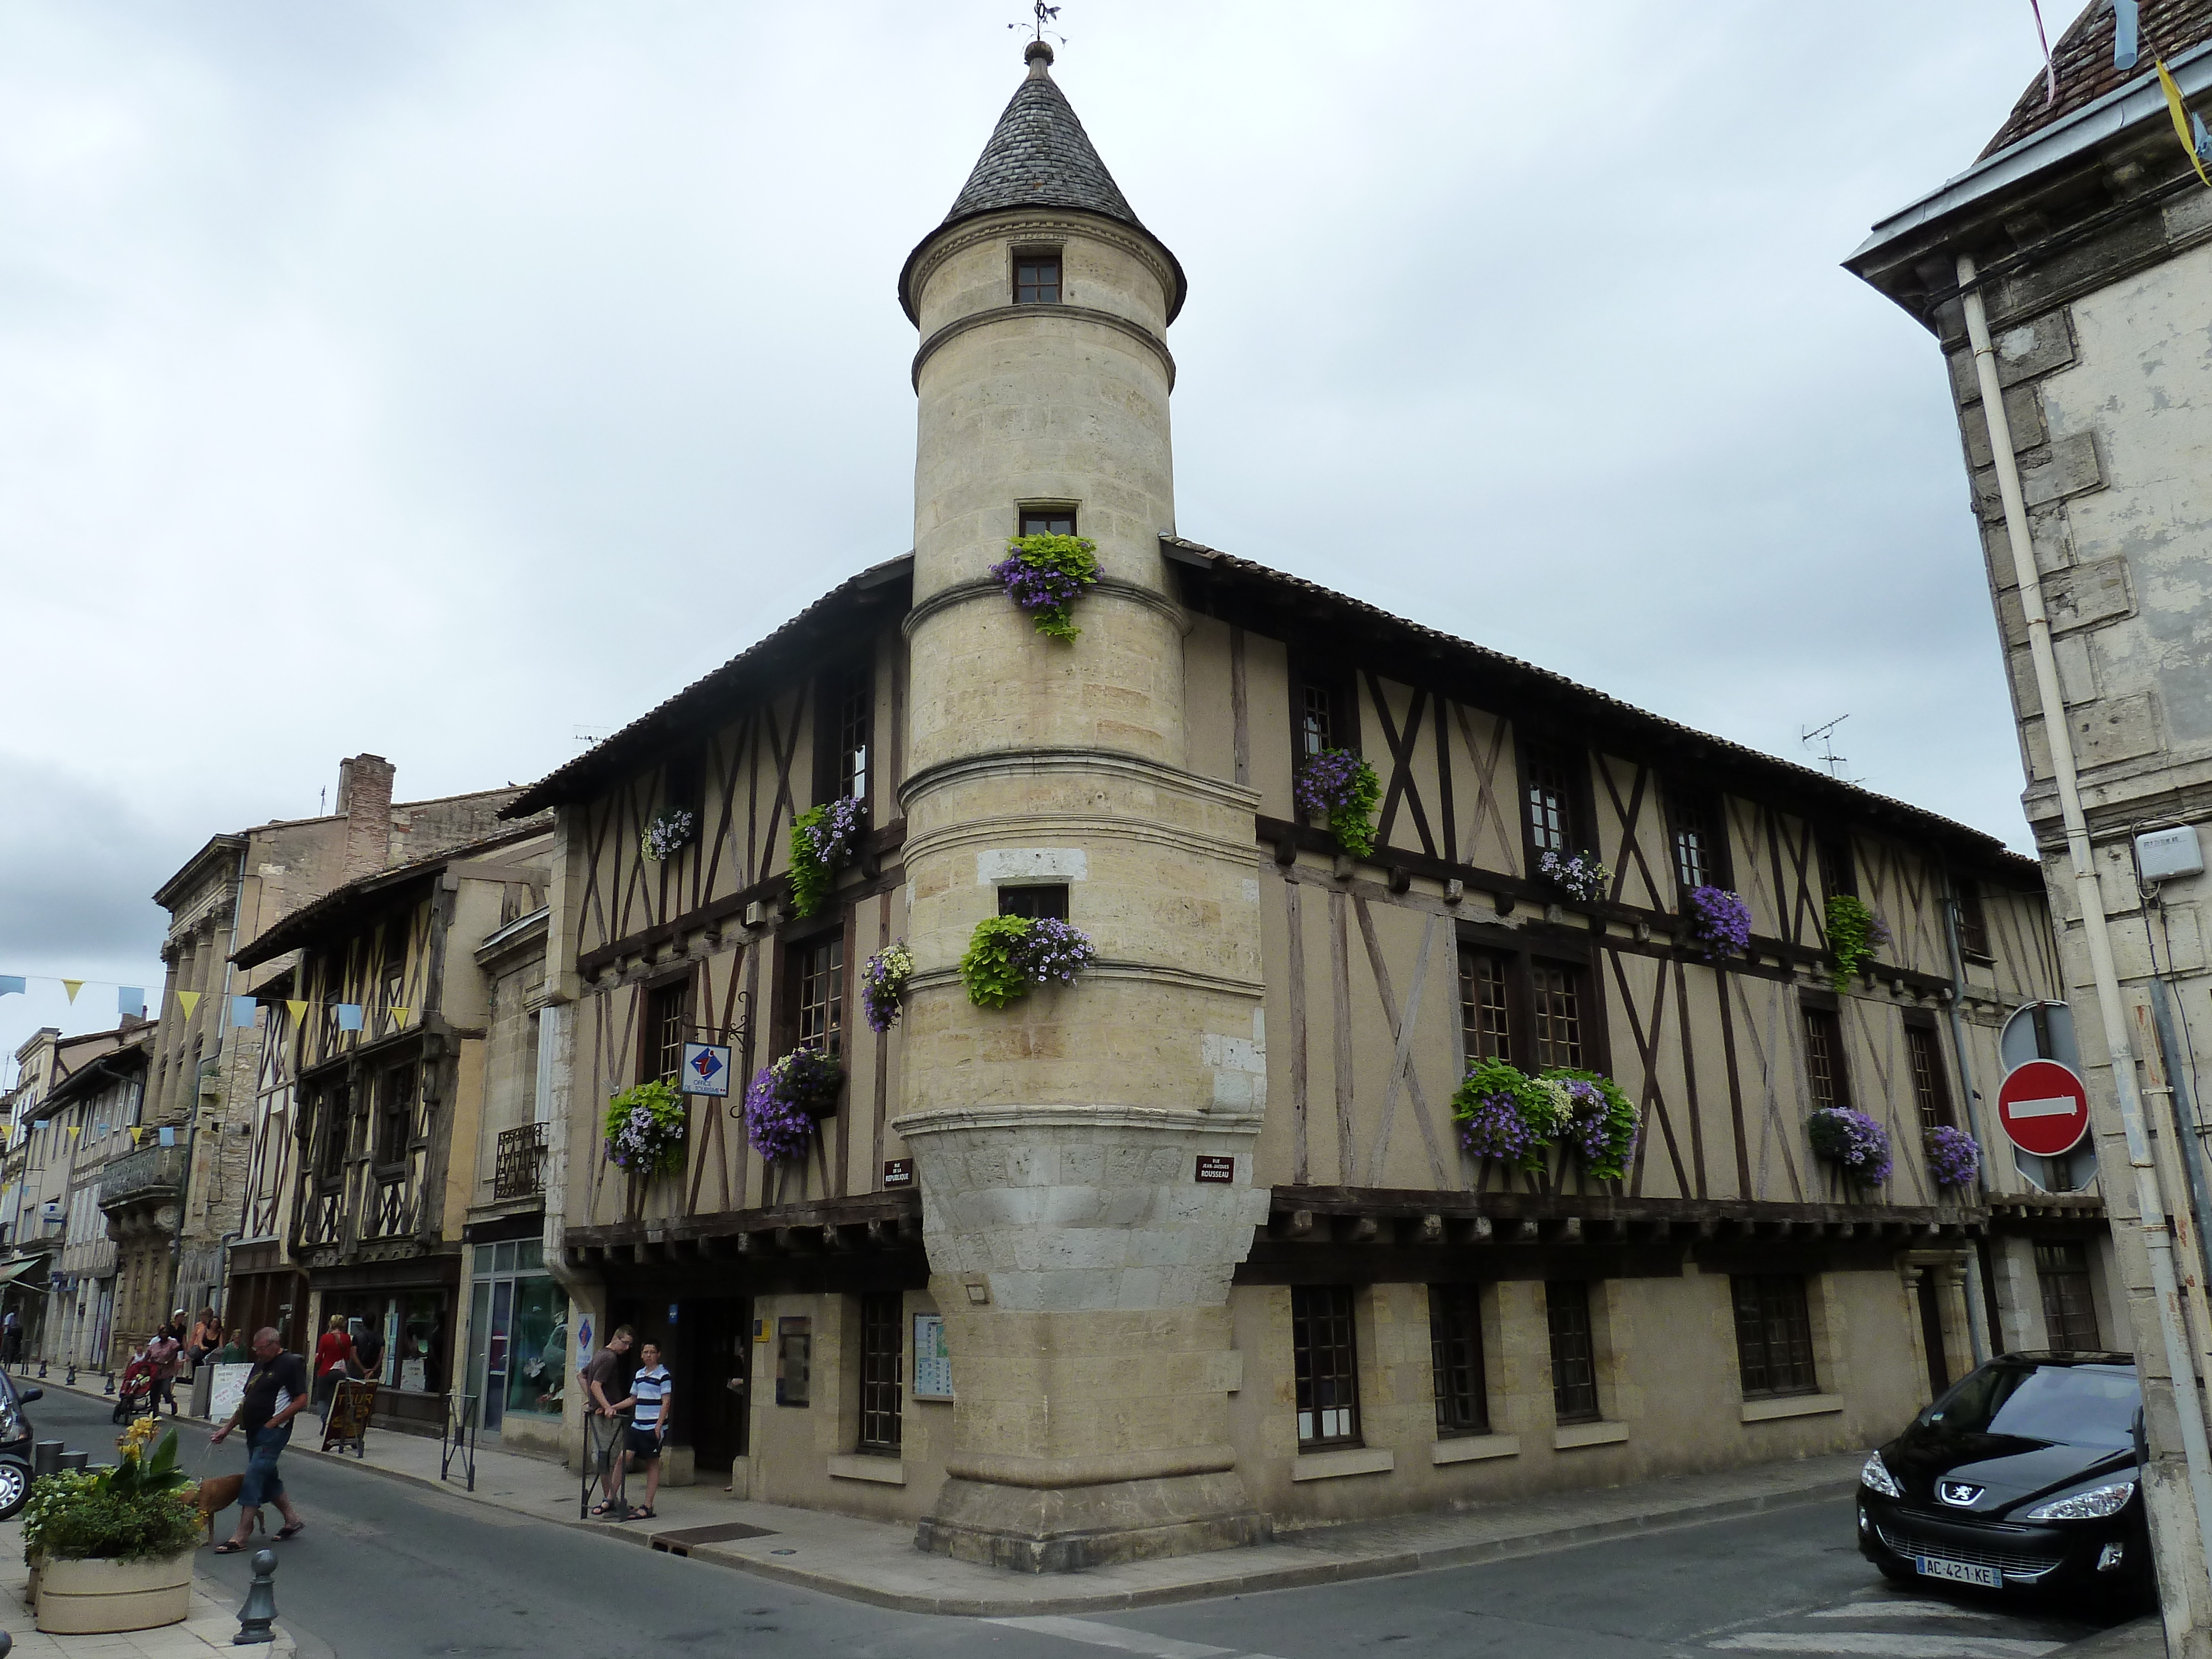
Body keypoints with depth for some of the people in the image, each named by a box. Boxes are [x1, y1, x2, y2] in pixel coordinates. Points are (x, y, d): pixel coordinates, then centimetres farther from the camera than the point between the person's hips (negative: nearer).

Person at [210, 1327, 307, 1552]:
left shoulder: (291, 1364, -11)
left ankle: (241, 1537, -7)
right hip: (254, 1432, 9)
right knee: (268, 1479, 14)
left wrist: (273, 1422, -17)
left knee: (253, 1478, -11)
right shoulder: (260, 1365, 17)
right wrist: (227, 1428, 18)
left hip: (272, 1432, -9)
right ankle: (293, 1520, 27)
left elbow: (301, 1400, -16)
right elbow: (246, 1402, 23)